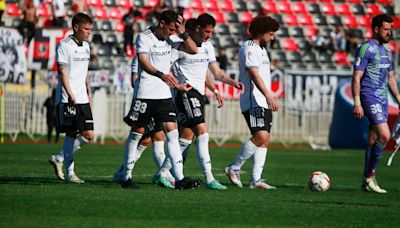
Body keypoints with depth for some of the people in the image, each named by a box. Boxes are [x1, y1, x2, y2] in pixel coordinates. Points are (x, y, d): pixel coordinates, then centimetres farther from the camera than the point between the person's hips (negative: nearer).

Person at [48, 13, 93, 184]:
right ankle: (70, 173, -1)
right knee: (71, 134, -7)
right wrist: (70, 95, -20)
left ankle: (58, 159, 15)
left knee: (88, 134, 0)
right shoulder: (64, 45, -8)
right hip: (67, 98, -7)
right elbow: (62, 72, -13)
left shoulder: (85, 46, 15)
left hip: (82, 98, 7)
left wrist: (89, 93, 19)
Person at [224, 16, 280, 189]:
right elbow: (254, 74, -22)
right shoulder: (248, 48, -10)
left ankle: (256, 180, 3)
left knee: (265, 140, 4)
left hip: (263, 103, 10)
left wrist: (269, 99, 22)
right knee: (261, 136, -20)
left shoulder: (261, 49, 21)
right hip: (253, 101, -10)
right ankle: (234, 169, -9)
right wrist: (268, 96, -32)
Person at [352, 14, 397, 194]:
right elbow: (356, 78, -12)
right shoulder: (366, 48, -9)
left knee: (374, 140, 8)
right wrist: (357, 103, -18)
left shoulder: (386, 51, 18)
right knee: (384, 135, -19)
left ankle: (367, 181, 13)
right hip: (369, 98, -8)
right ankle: (370, 175, -10)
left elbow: (390, 78, 26)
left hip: (382, 99, 8)